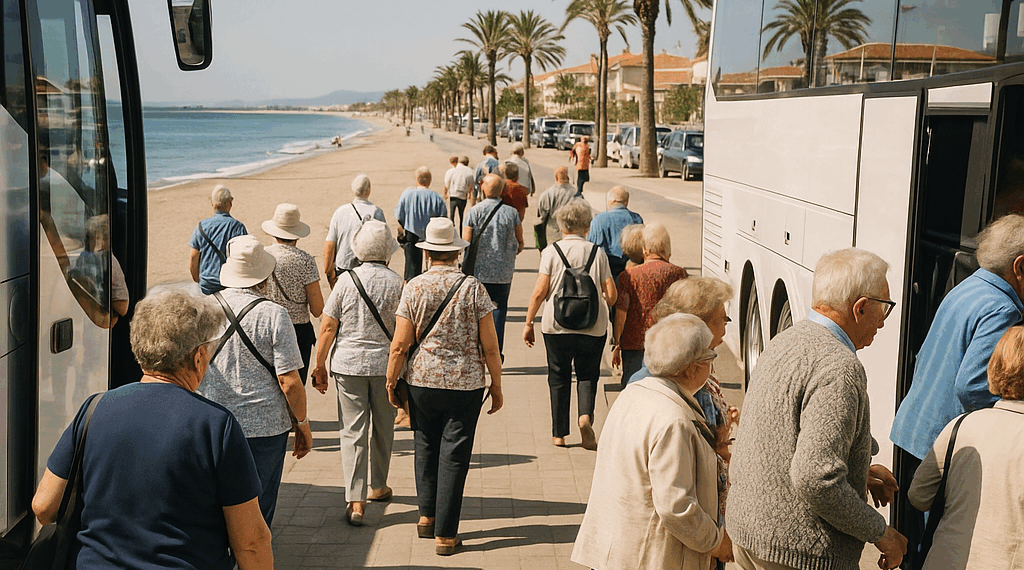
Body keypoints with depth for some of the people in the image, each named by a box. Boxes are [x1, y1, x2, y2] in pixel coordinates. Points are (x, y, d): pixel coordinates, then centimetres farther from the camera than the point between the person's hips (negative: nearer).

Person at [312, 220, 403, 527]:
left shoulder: (346, 280, -5)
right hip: (385, 364, 1)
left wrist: (320, 365, 6)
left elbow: (327, 327, -4)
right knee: (382, 429, 17)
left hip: (348, 363, 0)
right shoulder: (396, 283, -5)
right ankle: (378, 486, 34)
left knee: (353, 431, 1)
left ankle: (355, 501, -4)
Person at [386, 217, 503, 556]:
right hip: (466, 384, -1)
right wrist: (497, 386, 5)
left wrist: (391, 381, 9)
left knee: (426, 447, 20)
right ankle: (445, 534, 9)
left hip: (422, 381, 1)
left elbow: (400, 345, -5)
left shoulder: (414, 287, -4)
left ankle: (427, 516, 26)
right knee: (454, 455, 4)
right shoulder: (473, 287, -6)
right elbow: (490, 346, -5)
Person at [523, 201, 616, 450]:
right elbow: (611, 295, 0)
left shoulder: (551, 251, -2)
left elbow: (540, 291, -8)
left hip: (557, 325, -1)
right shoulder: (597, 252, 2)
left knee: (559, 378, 12)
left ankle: (559, 433, 18)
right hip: (593, 327, 1)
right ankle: (585, 416, -12)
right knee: (587, 374, 14)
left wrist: (529, 323, 2)